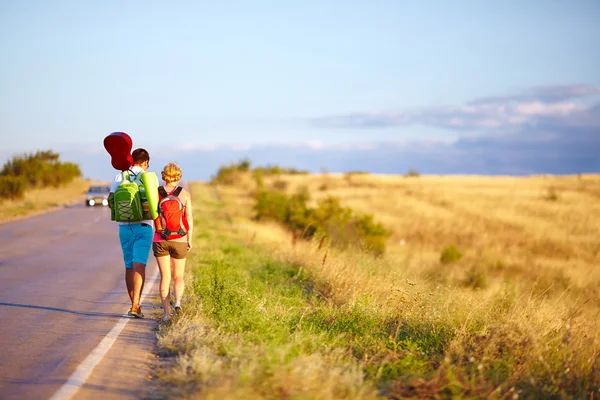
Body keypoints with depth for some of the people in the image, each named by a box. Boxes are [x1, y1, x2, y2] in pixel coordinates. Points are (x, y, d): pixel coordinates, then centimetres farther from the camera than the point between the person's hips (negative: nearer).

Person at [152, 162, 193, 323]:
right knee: (178, 277, 14)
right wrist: (189, 240, 2)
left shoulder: (156, 193, -3)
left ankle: (166, 313, -2)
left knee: (165, 277, 7)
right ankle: (178, 301, -16)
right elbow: (189, 219, -5)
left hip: (160, 240, 1)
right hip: (179, 240, -1)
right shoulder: (185, 194, -5)